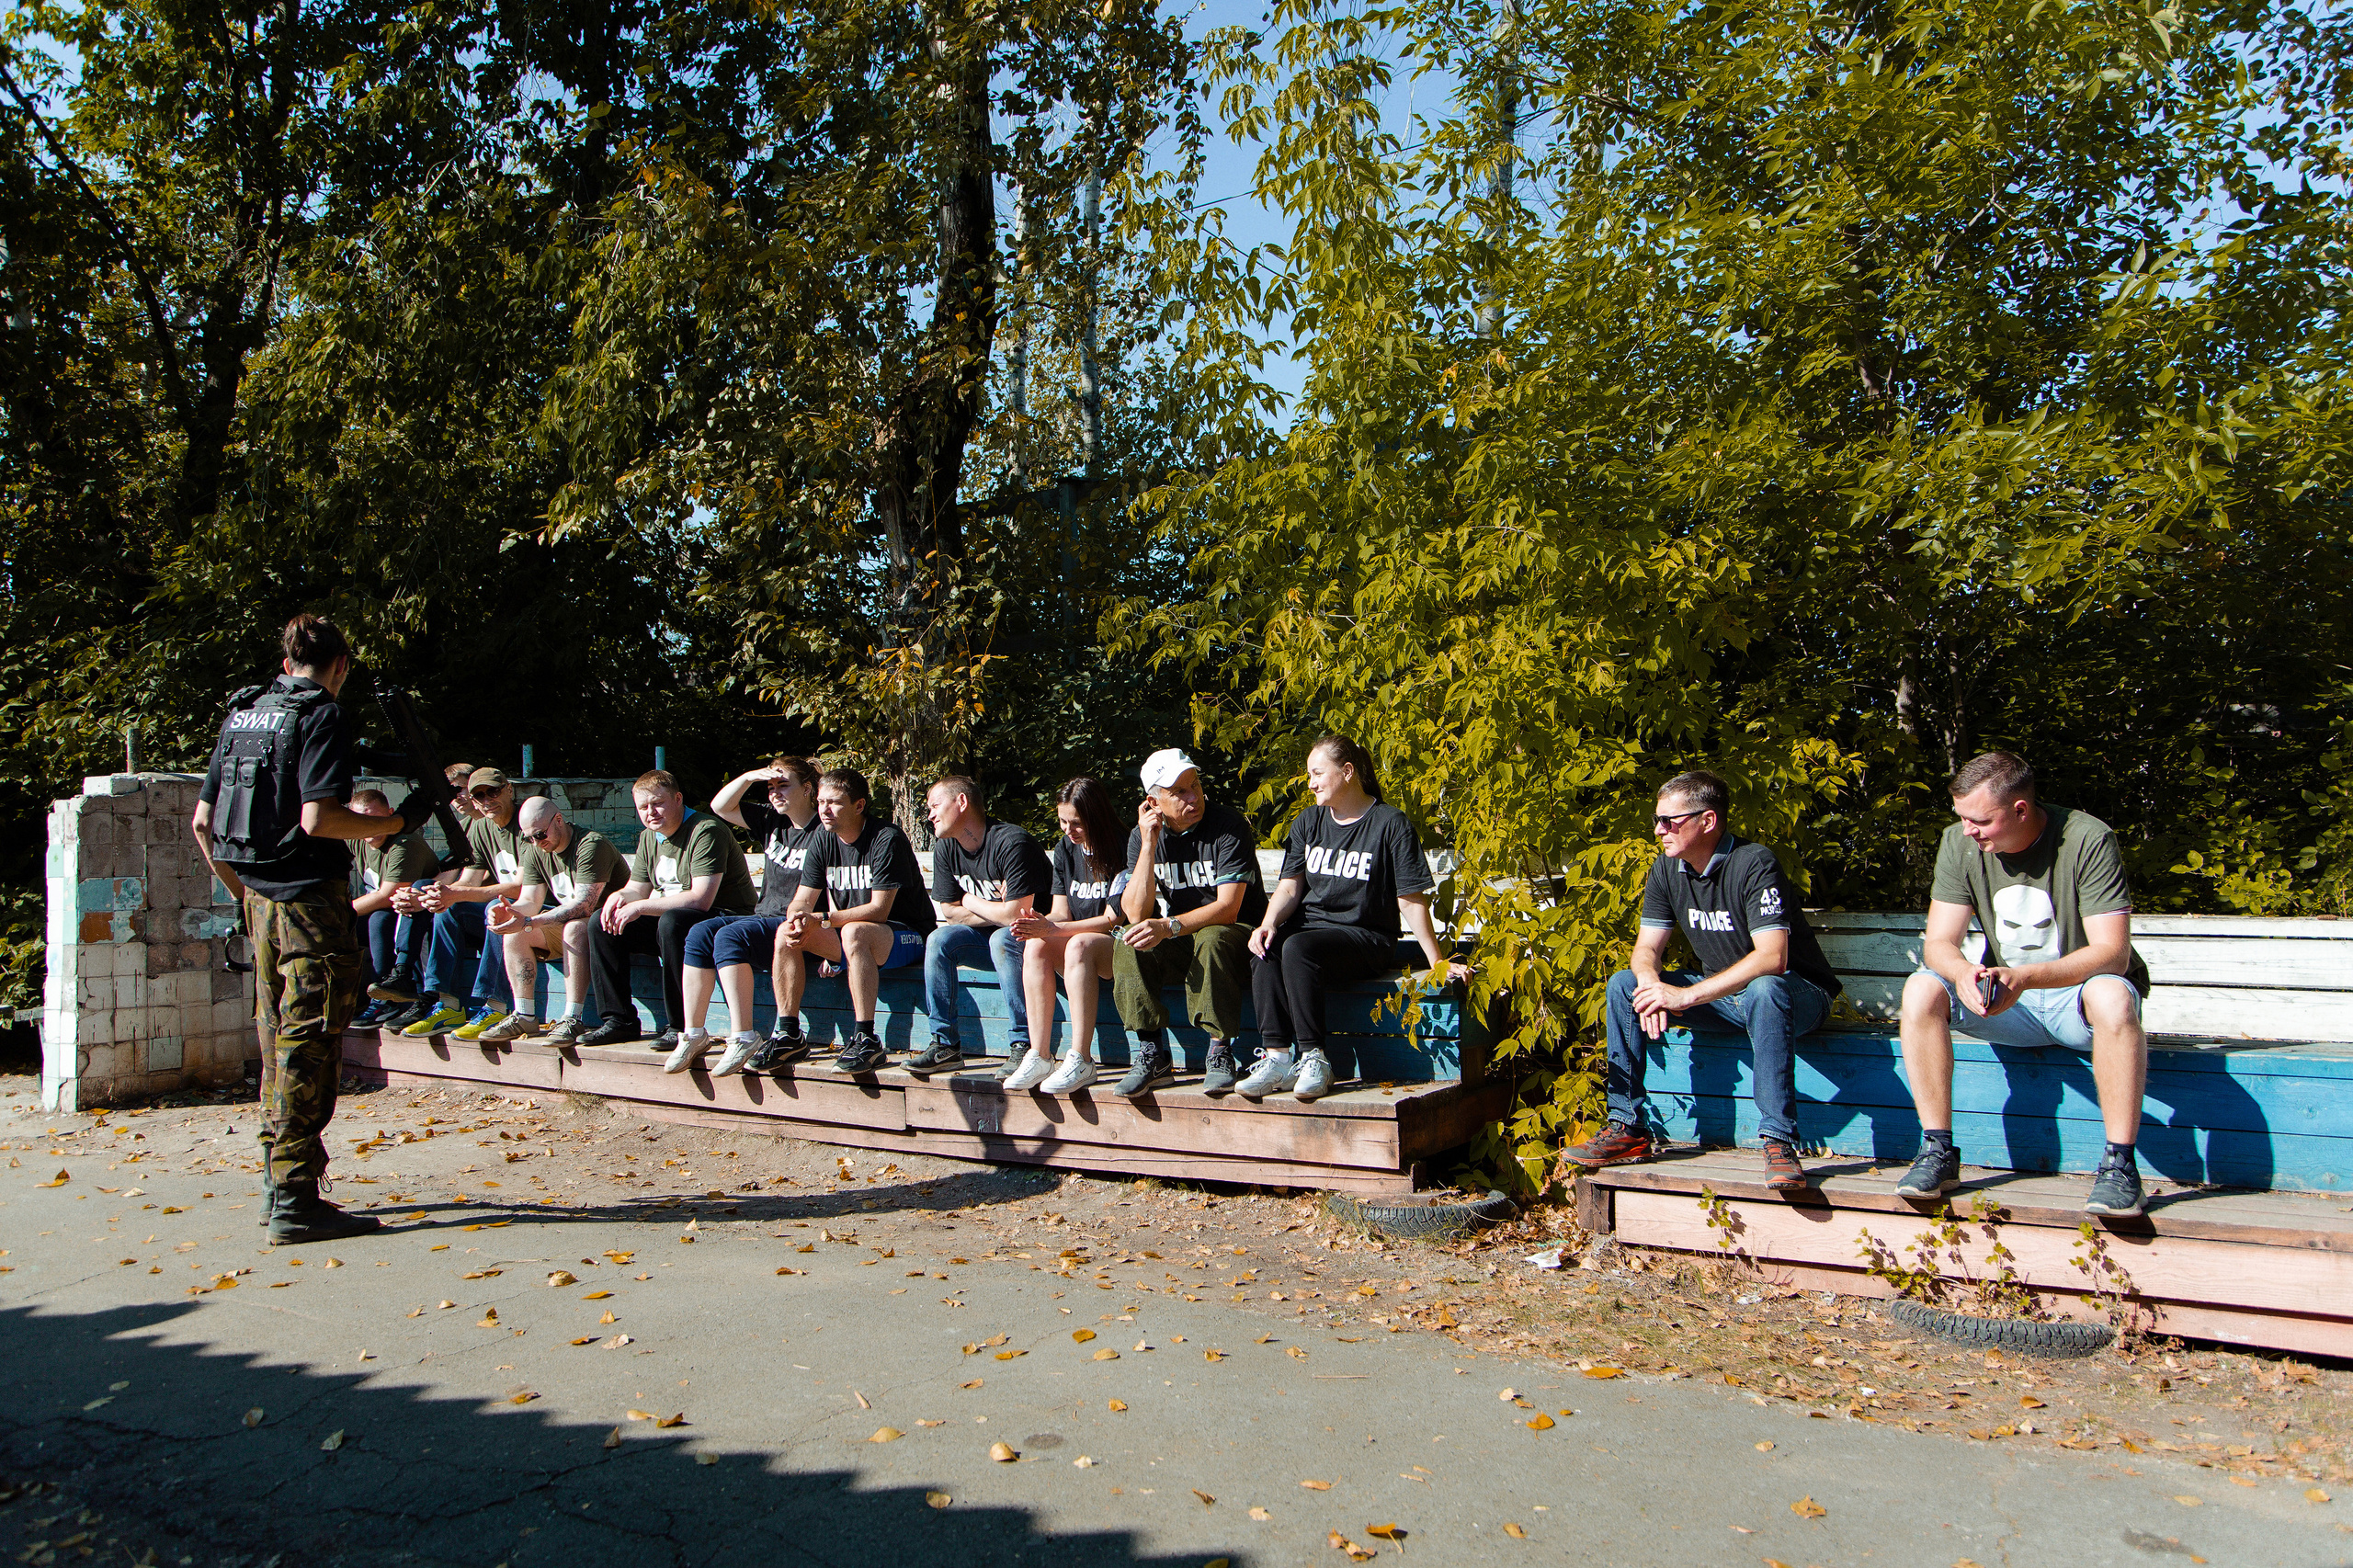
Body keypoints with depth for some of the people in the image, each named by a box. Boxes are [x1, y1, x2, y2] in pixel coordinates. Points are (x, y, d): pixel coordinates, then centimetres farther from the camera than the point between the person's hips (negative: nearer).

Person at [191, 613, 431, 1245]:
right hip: (311, 897, -8)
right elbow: (318, 819, -22)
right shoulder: (321, 716, -10)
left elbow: (202, 822, 16)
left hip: (260, 899, 8)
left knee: (281, 1040, 17)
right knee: (309, 1046, -6)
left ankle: (277, 1184, 25)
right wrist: (397, 821, -10)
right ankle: (294, 1203, -4)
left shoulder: (241, 715, 14)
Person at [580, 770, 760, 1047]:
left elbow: (700, 899, -27)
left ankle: (680, 1026, -28)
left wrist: (640, 907, -24)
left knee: (672, 922, -38)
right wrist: (618, 897, -10)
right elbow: (637, 890, 15)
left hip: (724, 919, -9)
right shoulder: (649, 838, 11)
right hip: (674, 916, 9)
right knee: (602, 923, 0)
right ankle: (619, 1020, 1)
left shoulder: (706, 831, -19)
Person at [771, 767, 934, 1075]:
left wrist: (821, 919, -28)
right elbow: (802, 901, 3)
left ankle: (866, 1040, -36)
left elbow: (878, 910, -23)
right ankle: (788, 1034, -7)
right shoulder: (824, 843, 5)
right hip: (847, 937, 7)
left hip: (908, 936, -7)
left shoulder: (887, 840, -17)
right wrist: (798, 921, -22)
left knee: (854, 932, -38)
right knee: (786, 932, -10)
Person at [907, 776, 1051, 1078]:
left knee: (1002, 938, -35)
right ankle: (945, 1046, -16)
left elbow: (1014, 914, -28)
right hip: (989, 939, 7)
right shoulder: (945, 849, 1)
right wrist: (998, 912, -12)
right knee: (939, 939, -16)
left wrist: (971, 903, -10)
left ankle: (1024, 1045, -32)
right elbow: (950, 913, 2)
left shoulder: (1011, 843, -23)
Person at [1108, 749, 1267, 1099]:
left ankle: (1220, 1051, -25)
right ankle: (1154, 1058, -21)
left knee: (1211, 939, -37)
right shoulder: (1143, 836, -1)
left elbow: (1228, 909, -22)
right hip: (1178, 942, 4)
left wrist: (1169, 927, -36)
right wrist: (1149, 845, -19)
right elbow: (1136, 914, -13)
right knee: (1128, 942, -24)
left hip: (1235, 935, -4)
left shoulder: (1228, 826, -14)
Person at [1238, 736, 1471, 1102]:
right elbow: (1290, 887, 7)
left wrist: (1438, 963, -9)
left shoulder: (1390, 824, -4)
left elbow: (1411, 900, -6)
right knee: (1264, 949, -29)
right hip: (1309, 924, 5)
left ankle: (1313, 1059, -28)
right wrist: (1268, 923, -13)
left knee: (1297, 948, -34)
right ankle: (1277, 1058, -31)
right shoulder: (1307, 822, 13)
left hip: (1366, 936, -5)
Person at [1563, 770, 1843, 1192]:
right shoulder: (1666, 870, -1)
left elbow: (1772, 957, -33)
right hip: (1720, 994, 7)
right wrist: (1652, 985, -25)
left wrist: (1686, 995, -36)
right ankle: (1627, 1129, -7)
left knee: (1764, 990, -41)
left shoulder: (1753, 864, -23)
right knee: (1624, 984, -8)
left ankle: (1779, 1141, -36)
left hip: (1798, 994, -7)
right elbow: (1646, 948, 0)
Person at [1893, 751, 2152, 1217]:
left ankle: (2120, 1162, -28)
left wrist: (2025, 978, -40)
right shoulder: (1960, 843, -7)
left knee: (2113, 996, -38)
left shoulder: (2088, 840, -18)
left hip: (2076, 993, -4)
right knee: (1921, 990, -23)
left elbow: (2112, 953, -24)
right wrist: (1962, 972, -34)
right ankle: (1938, 1152, -19)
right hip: (2007, 1002, 4)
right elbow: (1939, 942, -9)